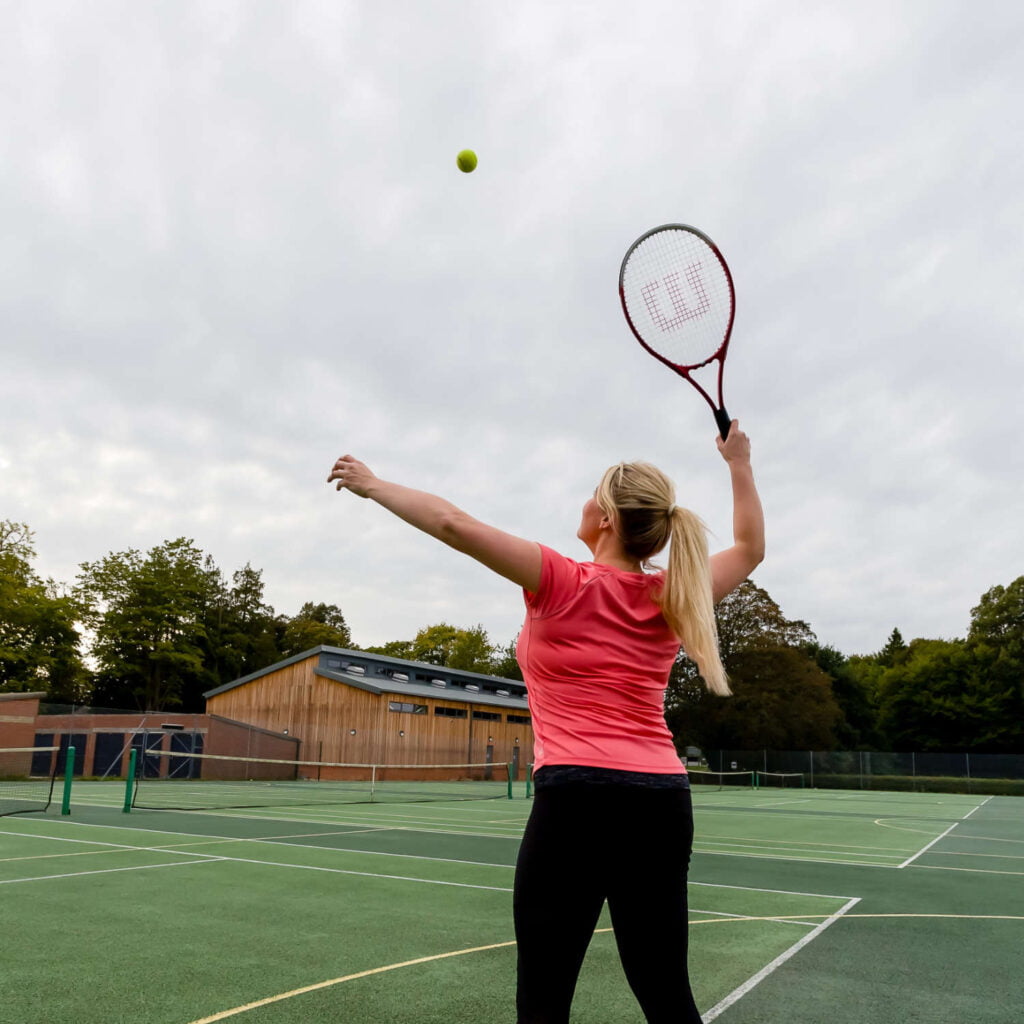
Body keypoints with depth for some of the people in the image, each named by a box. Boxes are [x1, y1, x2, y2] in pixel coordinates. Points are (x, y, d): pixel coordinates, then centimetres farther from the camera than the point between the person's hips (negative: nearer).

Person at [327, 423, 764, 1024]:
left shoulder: (563, 585, -6)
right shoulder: (670, 598, 7)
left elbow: (452, 523, -7)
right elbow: (750, 548, 25)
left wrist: (372, 485, 7)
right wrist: (741, 463, 34)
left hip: (577, 798, -5)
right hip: (664, 799, 6)